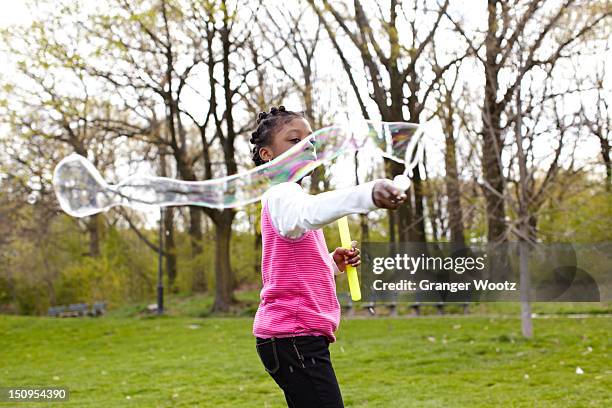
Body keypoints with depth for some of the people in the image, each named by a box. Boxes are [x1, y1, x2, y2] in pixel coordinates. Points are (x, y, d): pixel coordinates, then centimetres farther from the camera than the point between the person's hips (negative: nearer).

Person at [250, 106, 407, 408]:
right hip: (292, 336, -11)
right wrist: (368, 195, -56)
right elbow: (308, 213, -39)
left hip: (297, 336, 11)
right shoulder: (281, 196, -12)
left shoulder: (284, 196, 21)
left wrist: (333, 264, 8)